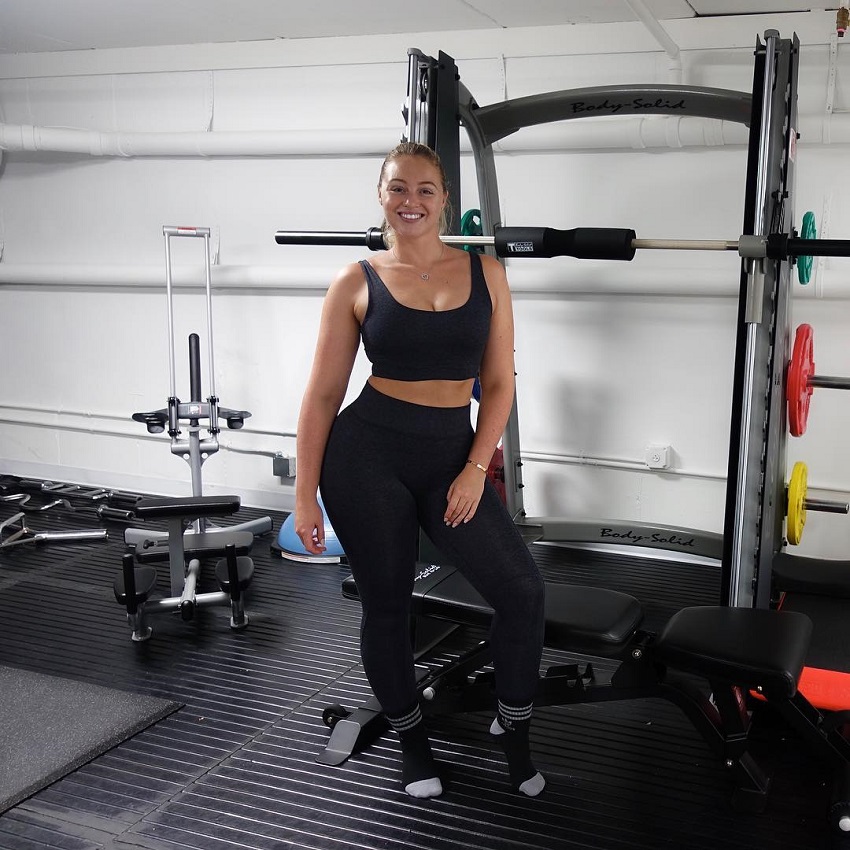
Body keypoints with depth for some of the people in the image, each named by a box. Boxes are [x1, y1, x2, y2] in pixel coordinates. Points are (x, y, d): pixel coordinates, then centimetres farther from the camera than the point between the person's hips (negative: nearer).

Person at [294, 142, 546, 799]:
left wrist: (476, 469, -6)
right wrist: (305, 494, -2)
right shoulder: (356, 283, 0)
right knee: (385, 605, 9)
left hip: (454, 457, 2)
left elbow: (499, 383, 5)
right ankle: (413, 742, 33)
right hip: (367, 454, -1)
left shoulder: (485, 274, 4)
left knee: (522, 589, -9)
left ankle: (513, 730, 17)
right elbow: (323, 394, 1)